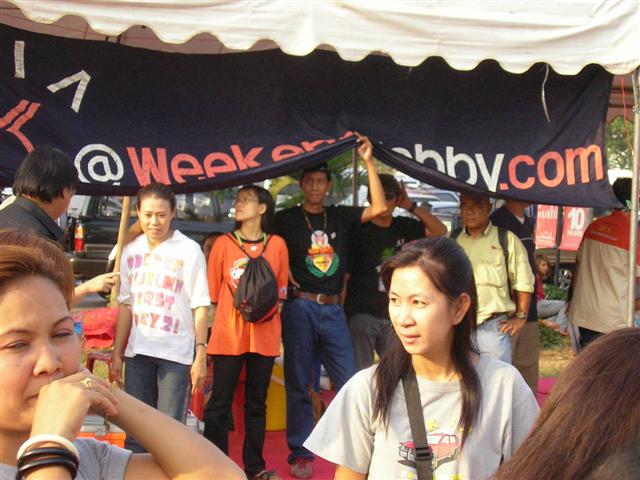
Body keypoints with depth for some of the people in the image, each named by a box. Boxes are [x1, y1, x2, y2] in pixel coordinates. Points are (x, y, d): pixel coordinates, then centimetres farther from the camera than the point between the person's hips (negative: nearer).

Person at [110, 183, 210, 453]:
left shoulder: (189, 250, -6)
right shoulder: (131, 251, 8)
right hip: (138, 351, 4)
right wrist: (117, 353, 11)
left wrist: (200, 355, -10)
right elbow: (126, 305, 12)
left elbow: (200, 306, -6)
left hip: (176, 353, -4)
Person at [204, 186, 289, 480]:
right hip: (228, 335, -1)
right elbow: (212, 292, 5)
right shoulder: (223, 244, 1)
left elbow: (281, 291, 10)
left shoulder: (277, 245, 4)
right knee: (219, 403, 0)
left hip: (264, 336, 2)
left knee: (257, 403, 12)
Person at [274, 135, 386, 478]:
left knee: (350, 382, 0)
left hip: (334, 311, 3)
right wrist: (286, 281, -8)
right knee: (298, 385, 3)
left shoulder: (340, 217, 12)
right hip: (300, 308, -2)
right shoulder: (286, 219, 4)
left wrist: (368, 162, -2)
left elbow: (379, 207, 1)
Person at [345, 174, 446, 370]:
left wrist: (410, 206, 0)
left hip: (394, 316, 4)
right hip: (361, 315, -4)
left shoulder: (403, 227, 8)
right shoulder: (360, 231, -4)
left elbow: (440, 231, 6)